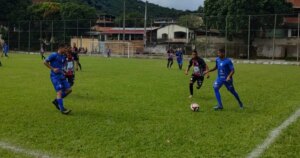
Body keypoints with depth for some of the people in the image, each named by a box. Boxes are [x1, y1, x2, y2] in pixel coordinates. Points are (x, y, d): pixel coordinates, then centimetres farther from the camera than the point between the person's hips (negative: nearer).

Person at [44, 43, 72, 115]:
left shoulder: (63, 56, 13)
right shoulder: (54, 55, -10)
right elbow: (45, 62, -9)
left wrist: (62, 71, 12)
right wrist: (53, 69, -14)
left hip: (61, 76, 8)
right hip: (55, 76, -8)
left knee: (69, 89, 1)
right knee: (59, 91, -14)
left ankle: (56, 101, 17)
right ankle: (62, 109, -14)